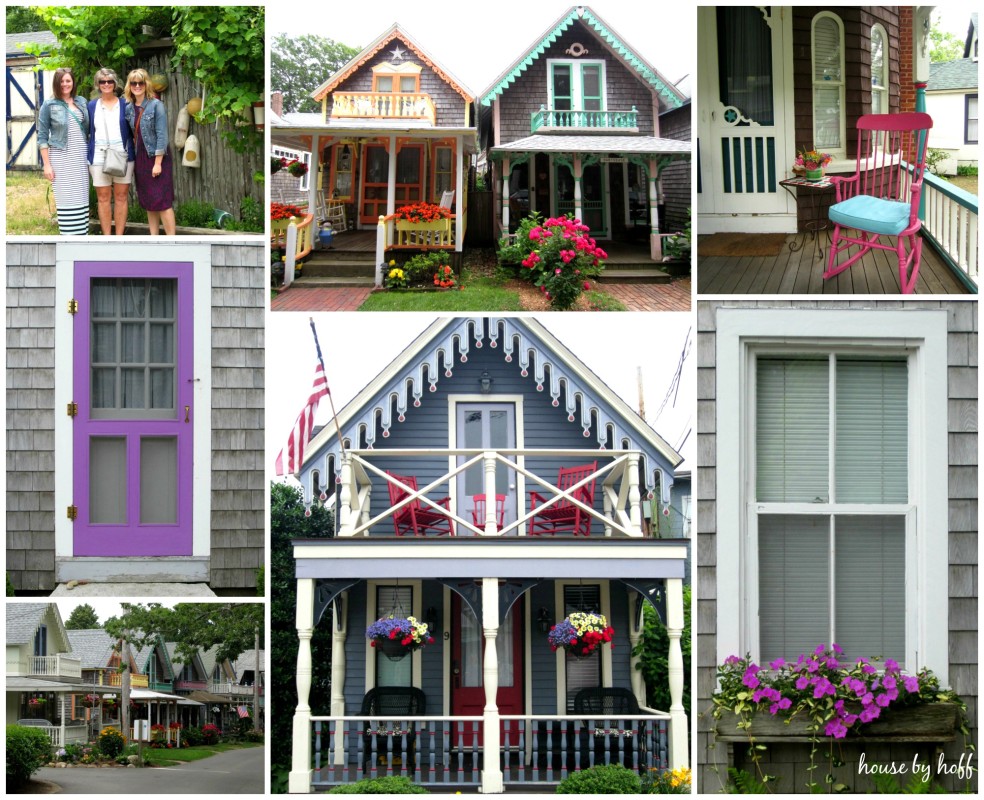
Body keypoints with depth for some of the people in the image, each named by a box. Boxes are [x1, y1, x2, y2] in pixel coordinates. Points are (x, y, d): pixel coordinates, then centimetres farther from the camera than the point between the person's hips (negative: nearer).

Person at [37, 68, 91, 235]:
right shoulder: (49, 105, -2)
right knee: (66, 199, -4)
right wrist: (47, 164, -8)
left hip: (81, 157, 4)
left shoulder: (82, 102, 9)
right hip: (61, 158, -4)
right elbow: (42, 137, -2)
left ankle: (82, 235, 7)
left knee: (81, 198, 3)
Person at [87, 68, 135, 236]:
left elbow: (132, 132, 7)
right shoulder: (92, 106, 8)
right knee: (103, 198, 2)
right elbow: (87, 132, 10)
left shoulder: (124, 105, 5)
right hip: (99, 157, 1)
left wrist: (133, 152, -2)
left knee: (121, 197, 1)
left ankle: (119, 238, 7)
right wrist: (86, 156, 3)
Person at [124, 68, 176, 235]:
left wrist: (158, 163, -17)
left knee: (162, 201, -10)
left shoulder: (156, 105, -10)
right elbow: (131, 135, 12)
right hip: (140, 158, 6)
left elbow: (162, 135, -13)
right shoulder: (129, 108, 7)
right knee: (148, 202, 9)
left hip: (156, 157, -6)